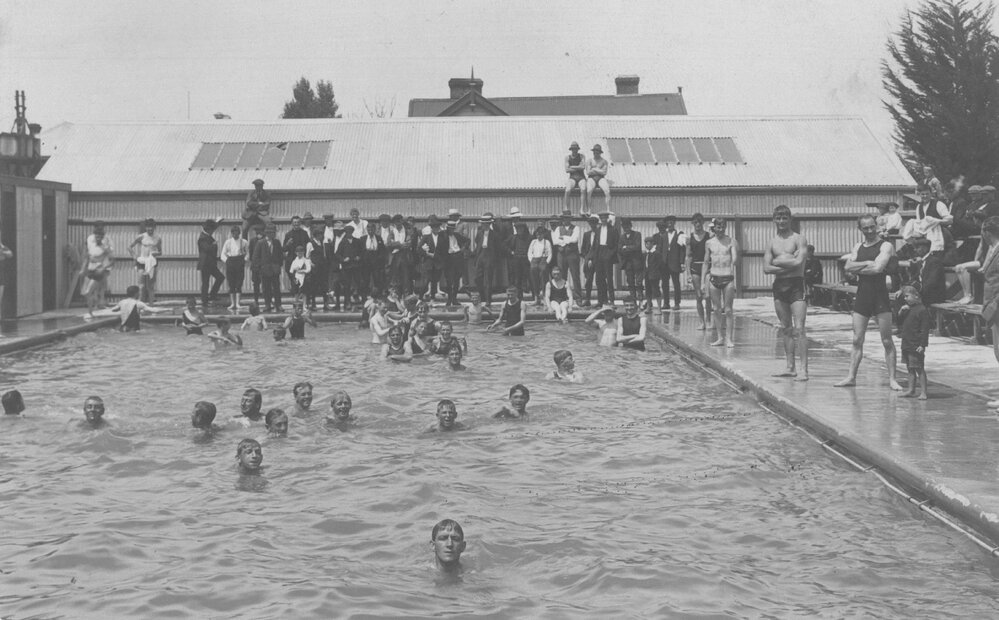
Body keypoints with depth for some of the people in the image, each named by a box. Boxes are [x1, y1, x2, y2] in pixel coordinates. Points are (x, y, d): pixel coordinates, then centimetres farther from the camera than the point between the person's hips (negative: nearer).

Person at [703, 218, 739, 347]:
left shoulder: (731, 242, 0)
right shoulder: (709, 243, 6)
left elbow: (735, 258, -11)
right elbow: (706, 262, 13)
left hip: (728, 278, -2)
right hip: (714, 278, 2)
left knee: (728, 310, -3)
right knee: (717, 310, 5)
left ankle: (729, 338, -1)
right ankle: (720, 338, 12)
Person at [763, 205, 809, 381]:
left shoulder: (799, 239, -3)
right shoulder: (772, 243, 11)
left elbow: (799, 262, -18)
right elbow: (766, 268, 1)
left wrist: (778, 261, -6)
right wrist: (789, 262, -9)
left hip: (796, 285, -5)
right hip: (779, 286, 5)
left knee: (799, 329, -11)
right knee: (786, 329, 10)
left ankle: (803, 369, -13)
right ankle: (790, 367, 15)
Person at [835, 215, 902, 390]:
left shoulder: (886, 246, -4)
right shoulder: (858, 247, 14)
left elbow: (878, 268, -19)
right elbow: (848, 267, 0)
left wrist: (857, 268, -5)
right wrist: (867, 263, -12)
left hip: (880, 295, -5)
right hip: (862, 295, 5)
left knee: (887, 341, -2)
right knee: (857, 340, 6)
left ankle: (892, 379, 2)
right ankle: (851, 377, 9)